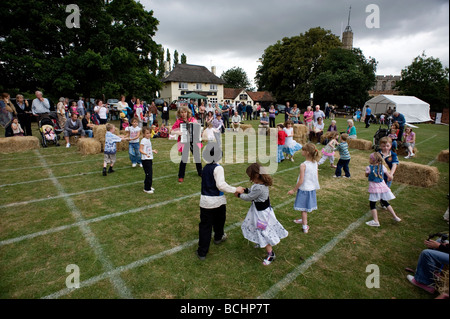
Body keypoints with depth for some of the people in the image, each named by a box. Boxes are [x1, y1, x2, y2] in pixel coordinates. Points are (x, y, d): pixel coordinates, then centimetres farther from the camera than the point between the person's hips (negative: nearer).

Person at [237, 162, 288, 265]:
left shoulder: (259, 188, -34)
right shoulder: (262, 183, -4)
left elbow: (249, 198, -20)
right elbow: (253, 191, 12)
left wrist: (239, 195, -6)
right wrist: (245, 190, 0)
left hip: (262, 213, -10)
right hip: (260, 210, 10)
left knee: (263, 232, 2)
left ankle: (270, 254, 17)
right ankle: (261, 243, 51)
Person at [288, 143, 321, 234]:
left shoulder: (303, 165, -24)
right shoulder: (315, 163, -3)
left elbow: (301, 181, -22)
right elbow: (317, 177, 6)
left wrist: (293, 190, -12)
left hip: (304, 189, -6)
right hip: (312, 188, 6)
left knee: (303, 208, 7)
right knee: (306, 207, 24)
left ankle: (305, 227, 14)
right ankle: (303, 220, 42)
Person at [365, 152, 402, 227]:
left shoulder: (369, 168, -13)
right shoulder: (382, 166, -2)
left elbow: (366, 175, 4)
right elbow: (390, 177, 3)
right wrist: (390, 177, 25)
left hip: (374, 188, -5)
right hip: (382, 186, 5)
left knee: (372, 204, 3)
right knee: (385, 202, 23)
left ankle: (375, 221, -1)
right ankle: (395, 217, 29)